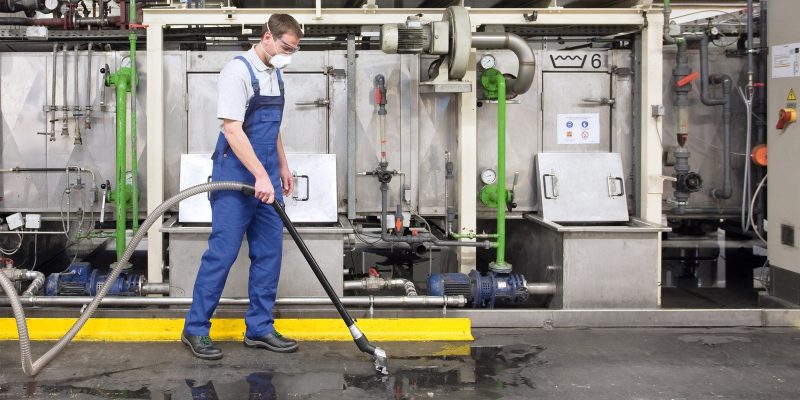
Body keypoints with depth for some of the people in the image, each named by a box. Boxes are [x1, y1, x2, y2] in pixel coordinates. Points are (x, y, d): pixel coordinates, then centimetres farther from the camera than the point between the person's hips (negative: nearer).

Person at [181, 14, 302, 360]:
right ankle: (195, 329, 6)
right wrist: (260, 176, -25)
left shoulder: (275, 74, 13)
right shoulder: (239, 71, -14)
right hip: (236, 177, -8)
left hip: (266, 177, 8)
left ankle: (259, 328, 16)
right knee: (223, 253, -5)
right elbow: (232, 129, -21)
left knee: (269, 253, 8)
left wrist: (282, 167, 25)